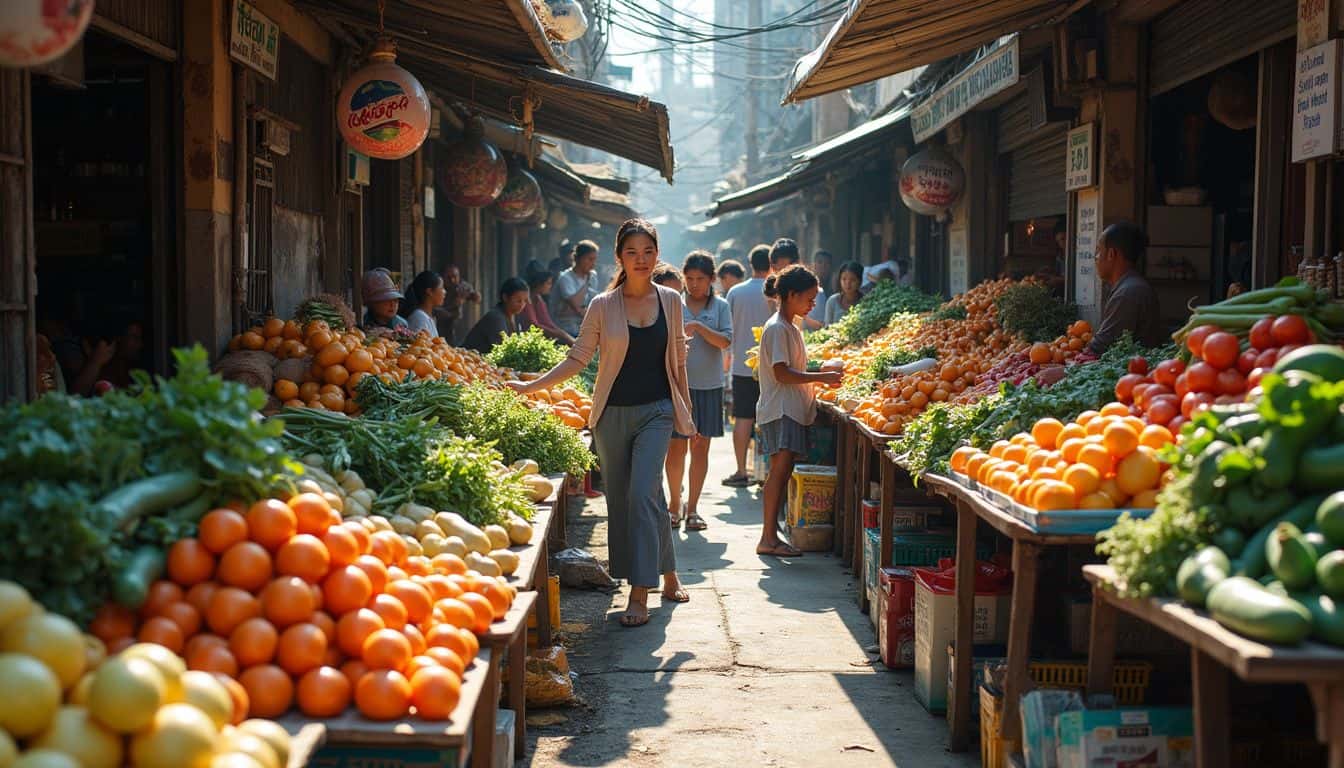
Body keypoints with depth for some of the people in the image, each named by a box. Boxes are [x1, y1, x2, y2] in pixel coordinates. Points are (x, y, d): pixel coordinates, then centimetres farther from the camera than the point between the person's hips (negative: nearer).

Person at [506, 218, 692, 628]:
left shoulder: (670, 301, 3)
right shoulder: (602, 306, -1)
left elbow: (678, 360, 11)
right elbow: (577, 359, 0)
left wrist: (687, 413, 13)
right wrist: (531, 386, -10)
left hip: (656, 410, -1)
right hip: (613, 413, 1)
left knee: (642, 493, -14)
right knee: (620, 498, 6)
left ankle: (640, 593, -13)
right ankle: (668, 575, 22)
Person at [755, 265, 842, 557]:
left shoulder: (790, 327, 19)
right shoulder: (778, 328, -11)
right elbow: (781, 373, -18)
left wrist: (820, 378, 12)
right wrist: (820, 377, -17)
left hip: (792, 410, 10)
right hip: (780, 410, -10)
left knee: (782, 471, 6)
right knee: (781, 467, -14)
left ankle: (770, 536, 7)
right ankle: (769, 538, -15)